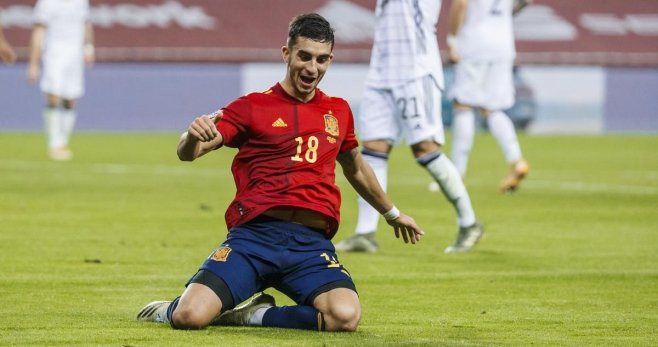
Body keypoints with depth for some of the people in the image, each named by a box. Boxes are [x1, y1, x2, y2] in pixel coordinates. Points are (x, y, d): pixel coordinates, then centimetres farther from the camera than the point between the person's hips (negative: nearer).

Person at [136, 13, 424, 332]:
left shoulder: (338, 112, 19)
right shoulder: (254, 106, 7)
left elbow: (356, 170, 38)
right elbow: (187, 153, -3)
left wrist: (392, 213, 51)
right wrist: (193, 137, -27)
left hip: (312, 244, 3)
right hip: (254, 235, -3)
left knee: (345, 317, -29)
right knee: (190, 317, -24)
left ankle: (257, 315, 0)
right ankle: (169, 310, 17)